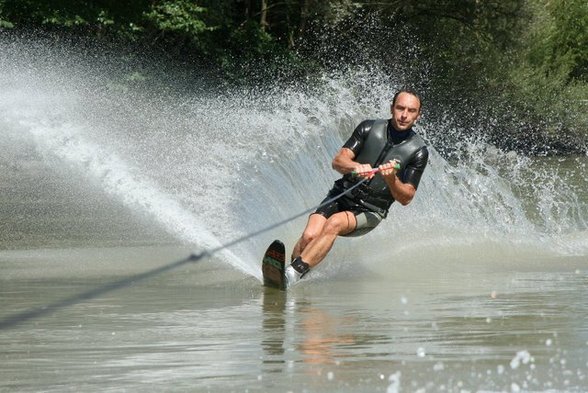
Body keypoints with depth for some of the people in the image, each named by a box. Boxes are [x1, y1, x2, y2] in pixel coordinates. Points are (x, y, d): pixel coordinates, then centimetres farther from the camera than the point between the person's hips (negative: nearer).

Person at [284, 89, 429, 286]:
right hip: (341, 196, 2)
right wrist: (355, 166, -30)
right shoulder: (369, 128, 1)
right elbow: (338, 161, -7)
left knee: (334, 223, -33)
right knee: (310, 235, -25)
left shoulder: (418, 152, -4)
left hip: (369, 211, -2)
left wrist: (391, 179, -27)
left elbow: (405, 198, -5)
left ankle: (293, 273, -39)